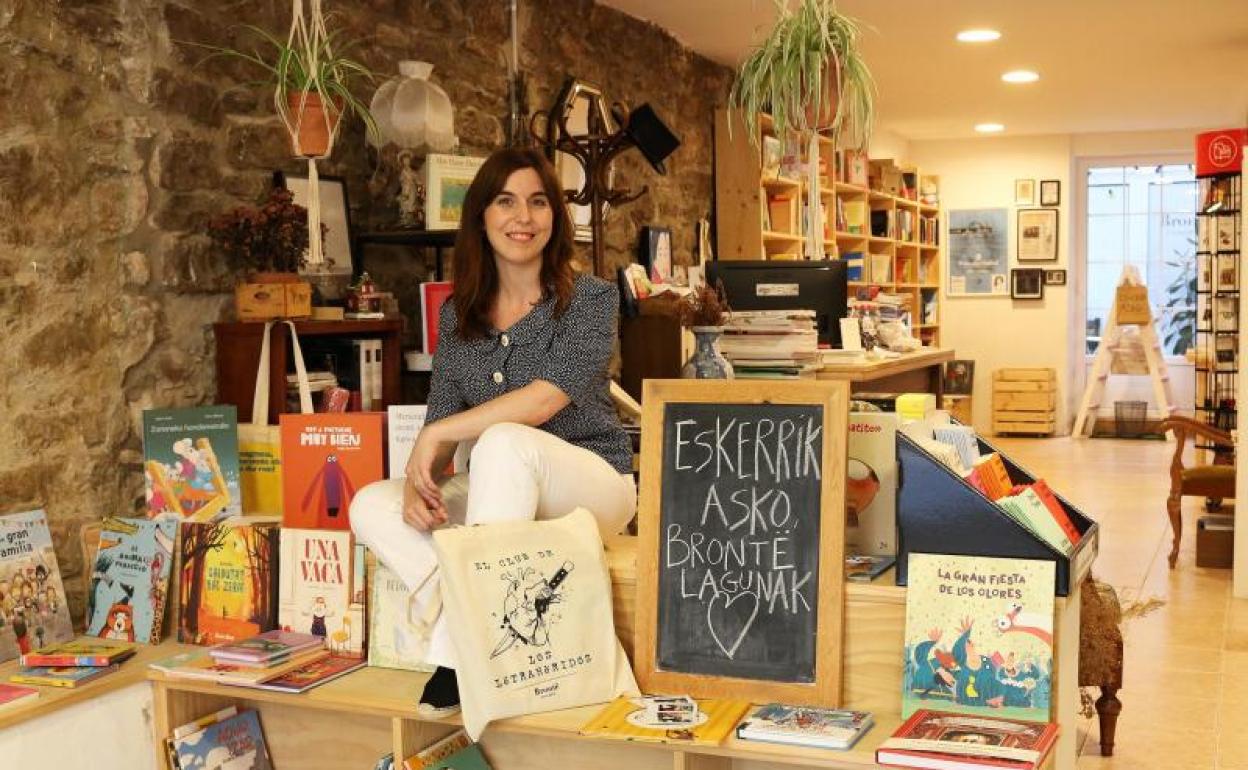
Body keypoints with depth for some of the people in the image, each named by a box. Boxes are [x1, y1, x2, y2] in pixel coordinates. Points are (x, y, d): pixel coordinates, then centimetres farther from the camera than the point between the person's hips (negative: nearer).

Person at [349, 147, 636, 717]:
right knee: (372, 506, -14)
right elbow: (439, 422, 2)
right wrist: (420, 482, -19)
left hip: (589, 485, -5)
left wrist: (438, 434, -20)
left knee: (504, 441, -36)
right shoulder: (458, 316, 7)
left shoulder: (590, 299, -8)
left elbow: (544, 399, -22)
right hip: (503, 495, 5)